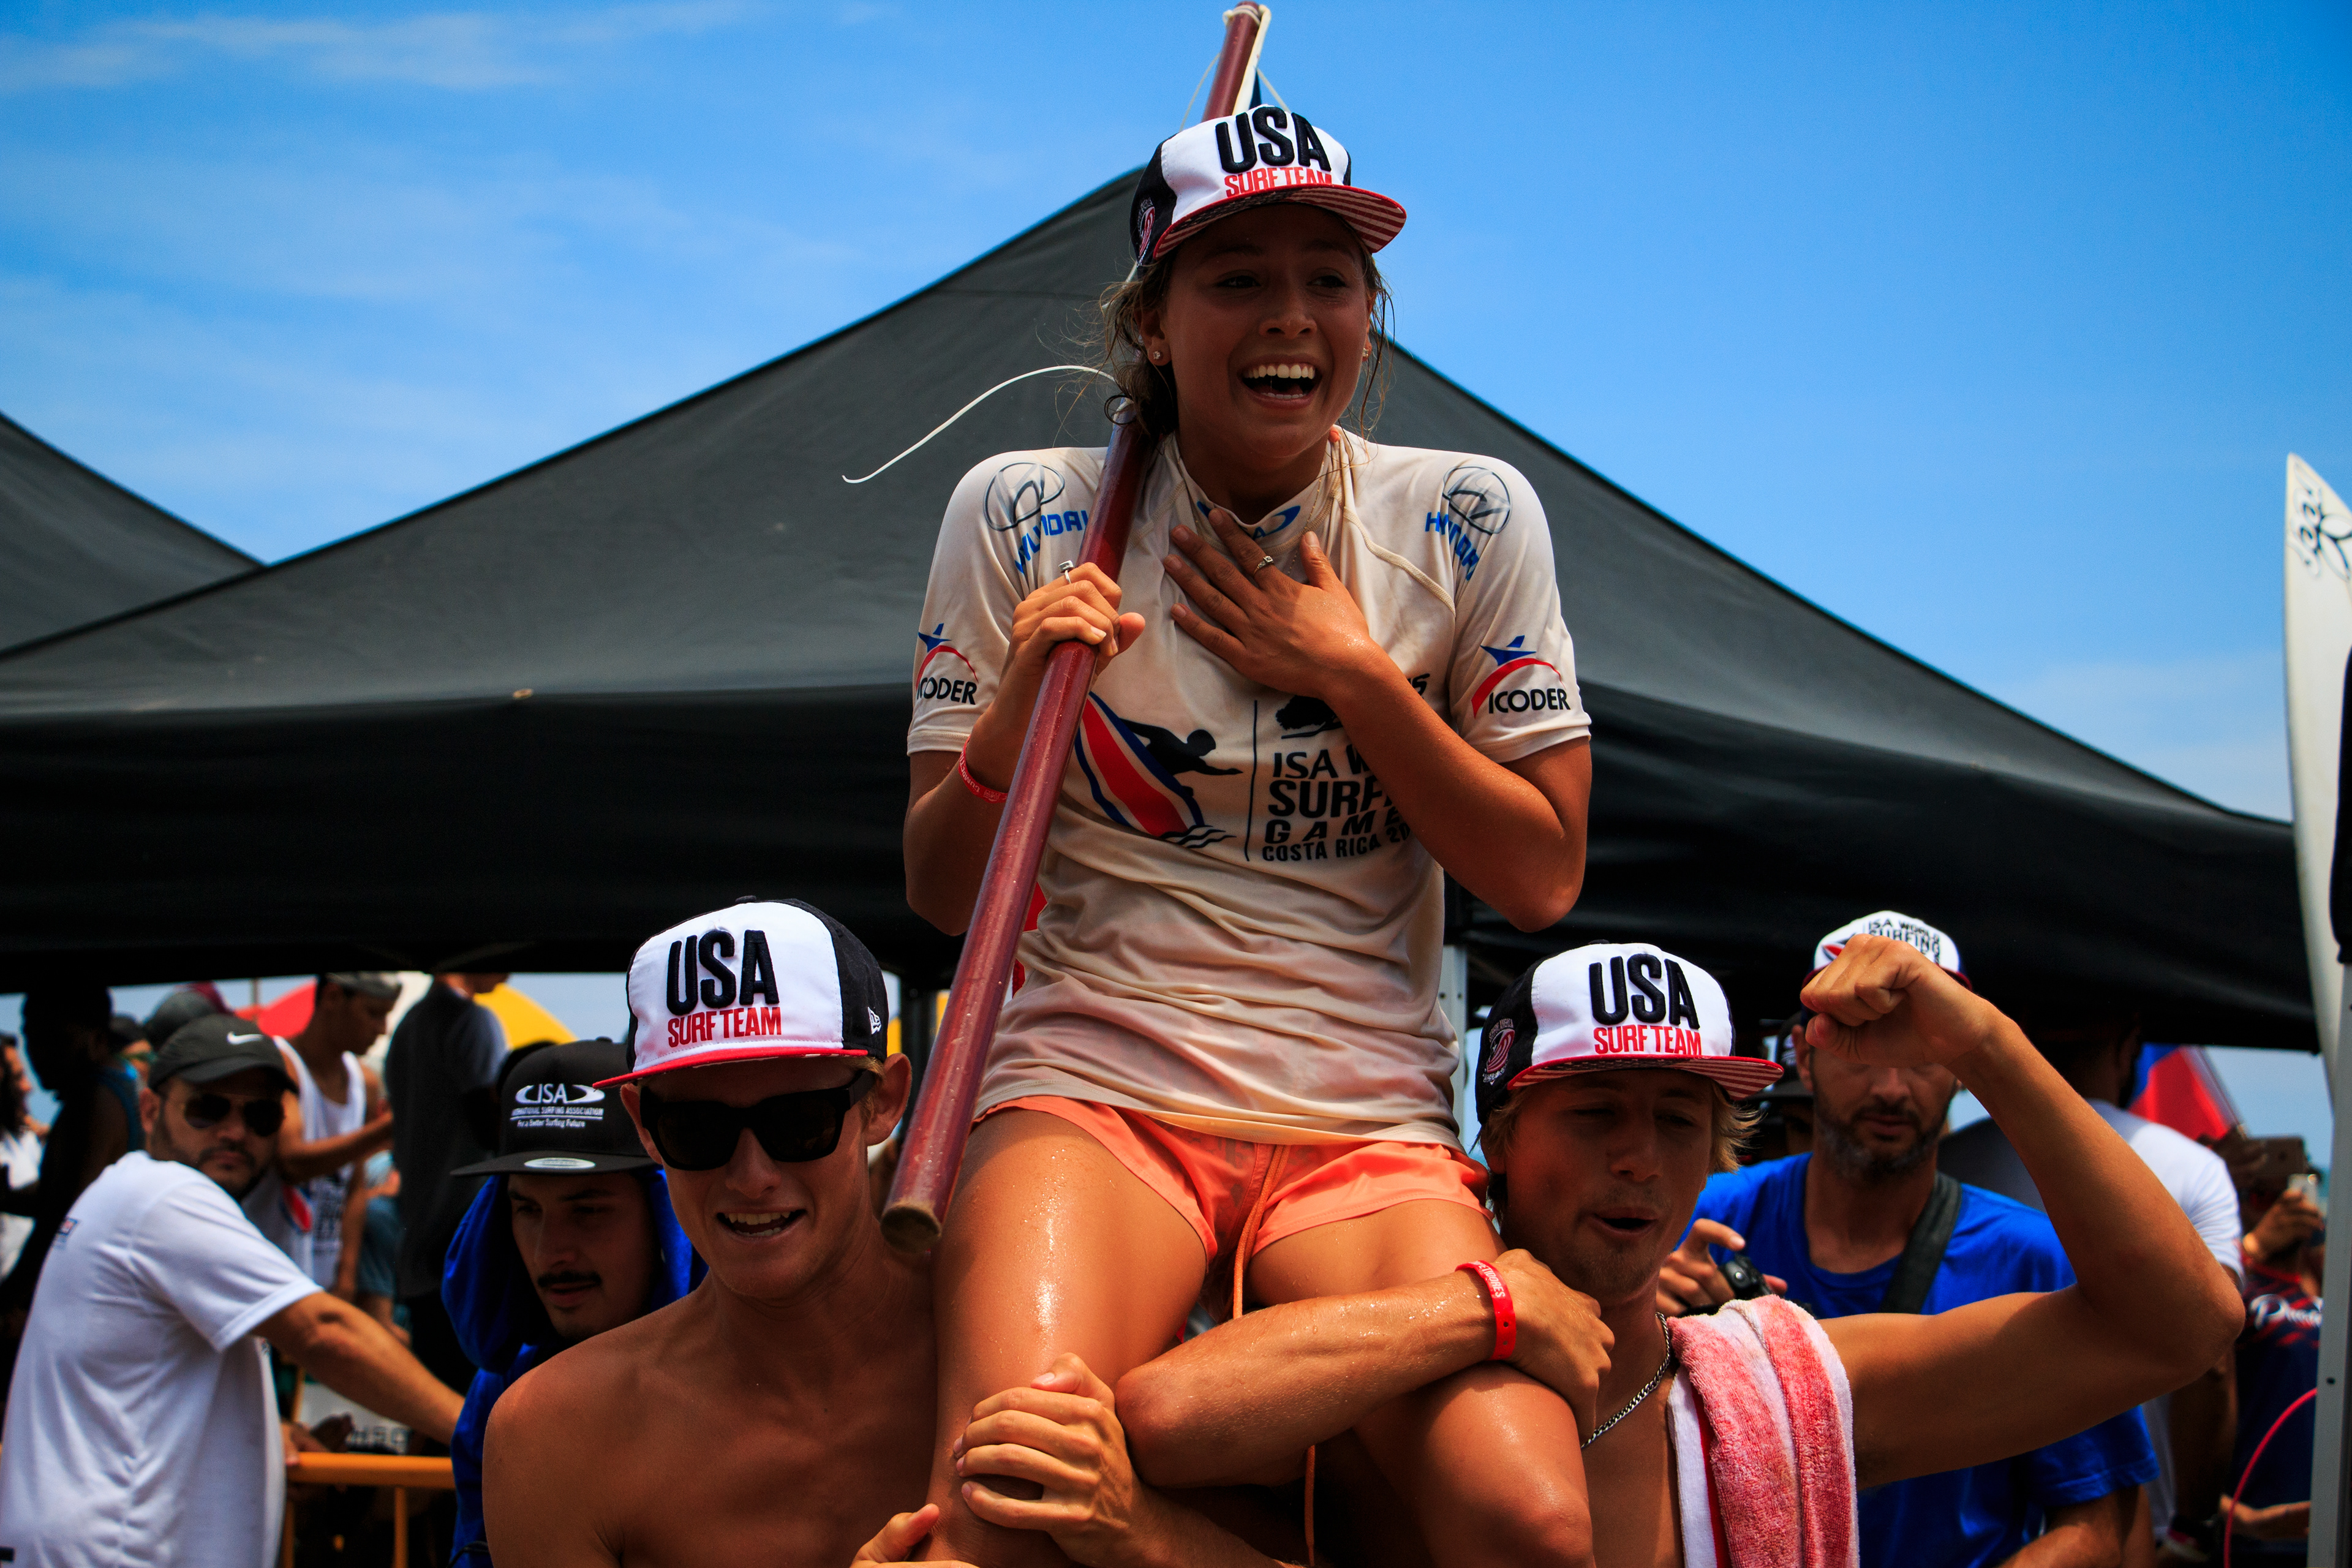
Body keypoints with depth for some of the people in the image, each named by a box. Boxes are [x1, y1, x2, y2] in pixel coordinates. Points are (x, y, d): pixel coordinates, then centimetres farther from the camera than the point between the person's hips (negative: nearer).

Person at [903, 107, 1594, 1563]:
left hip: (1369, 1121, 2)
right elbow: (945, 893, 7)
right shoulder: (1025, 514, 5)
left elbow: (1544, 876, 5)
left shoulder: (1468, 518, 6)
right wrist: (1019, 704, -12)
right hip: (1094, 1083, -1)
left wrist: (1352, 673, -5)